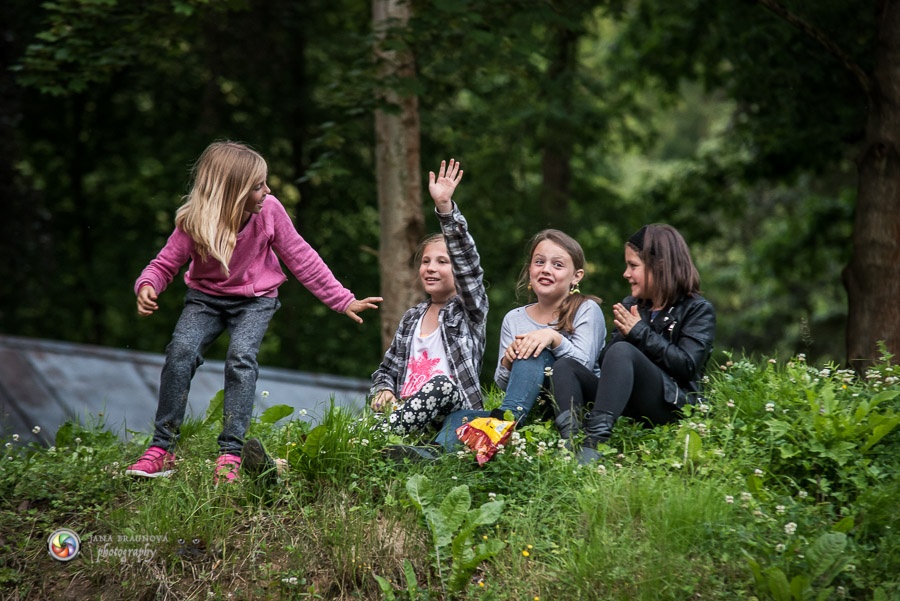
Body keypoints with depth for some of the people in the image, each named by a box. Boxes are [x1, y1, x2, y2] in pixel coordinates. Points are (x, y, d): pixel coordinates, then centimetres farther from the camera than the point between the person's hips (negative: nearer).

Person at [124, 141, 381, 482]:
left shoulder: (269, 211, -18)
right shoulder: (193, 223, -20)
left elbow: (301, 260, -7)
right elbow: (165, 264, -8)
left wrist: (343, 301, -4)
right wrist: (147, 286, -33)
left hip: (255, 300, 0)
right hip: (205, 297, 0)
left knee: (241, 356, -27)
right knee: (180, 350, -23)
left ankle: (231, 454, -24)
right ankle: (161, 450, -16)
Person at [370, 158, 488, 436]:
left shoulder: (470, 311, 7)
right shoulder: (411, 318, 23)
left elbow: (468, 263, -10)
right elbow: (387, 369, 26)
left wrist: (445, 207, -22)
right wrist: (383, 390, -1)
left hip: (454, 415, -4)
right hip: (407, 409, 4)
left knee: (441, 384, -38)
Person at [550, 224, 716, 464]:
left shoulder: (697, 309, 5)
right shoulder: (630, 306, 23)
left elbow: (687, 364, -11)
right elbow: (605, 362, 16)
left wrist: (640, 332, -8)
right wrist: (622, 334, -6)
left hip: (672, 404, -7)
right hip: (627, 407, 7)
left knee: (622, 352, -31)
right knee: (564, 366, -10)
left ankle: (596, 440, -49)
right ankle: (571, 439, -38)